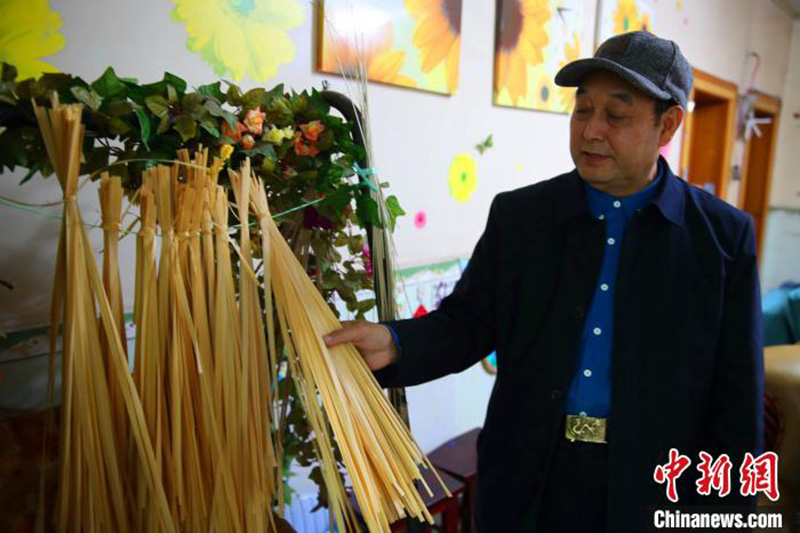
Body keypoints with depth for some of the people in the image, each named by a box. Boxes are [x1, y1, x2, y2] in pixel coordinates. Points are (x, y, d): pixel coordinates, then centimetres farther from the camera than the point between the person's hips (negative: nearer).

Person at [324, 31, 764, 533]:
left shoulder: (723, 235, -5)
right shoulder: (519, 214, -2)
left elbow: (737, 398, -2)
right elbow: (469, 321, -3)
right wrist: (394, 343, -22)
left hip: (651, 488, 0)